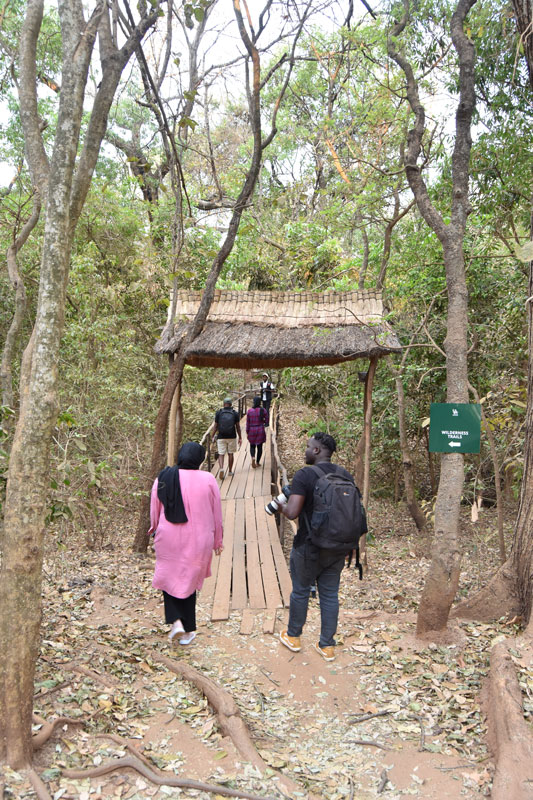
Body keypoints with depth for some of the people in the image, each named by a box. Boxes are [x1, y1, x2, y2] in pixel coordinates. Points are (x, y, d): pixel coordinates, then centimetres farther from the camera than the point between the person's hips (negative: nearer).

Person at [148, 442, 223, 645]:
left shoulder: (162, 479, -6)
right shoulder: (208, 480, -10)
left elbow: (154, 512, 4)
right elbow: (216, 514, -2)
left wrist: (156, 531, 21)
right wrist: (217, 540, 11)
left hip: (168, 539, 0)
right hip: (197, 541, 0)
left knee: (170, 578, 19)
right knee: (189, 581, 16)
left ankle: (176, 621, 2)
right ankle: (188, 631, 24)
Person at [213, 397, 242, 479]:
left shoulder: (218, 413, -3)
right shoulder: (235, 413, -2)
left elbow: (216, 426, -1)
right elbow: (238, 427, 0)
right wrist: (240, 438, 8)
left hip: (221, 437, -1)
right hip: (232, 437, 1)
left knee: (221, 454, 1)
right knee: (230, 454, 13)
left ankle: (221, 468, -22)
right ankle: (230, 471, 20)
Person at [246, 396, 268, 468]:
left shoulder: (249, 411, -6)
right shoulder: (264, 410, -7)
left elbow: (248, 423, -4)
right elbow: (266, 422, -2)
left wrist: (247, 432, 3)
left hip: (251, 430, 1)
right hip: (261, 430, 0)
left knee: (252, 446, 15)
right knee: (260, 447, 12)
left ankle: (253, 457, -12)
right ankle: (257, 462, 15)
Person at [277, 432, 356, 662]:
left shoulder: (304, 475, -19)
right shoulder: (345, 475, 0)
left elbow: (292, 513, -26)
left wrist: (280, 506, -4)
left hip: (309, 548, -5)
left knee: (300, 591, 15)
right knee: (330, 595, 14)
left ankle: (293, 636, 33)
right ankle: (327, 645, 24)